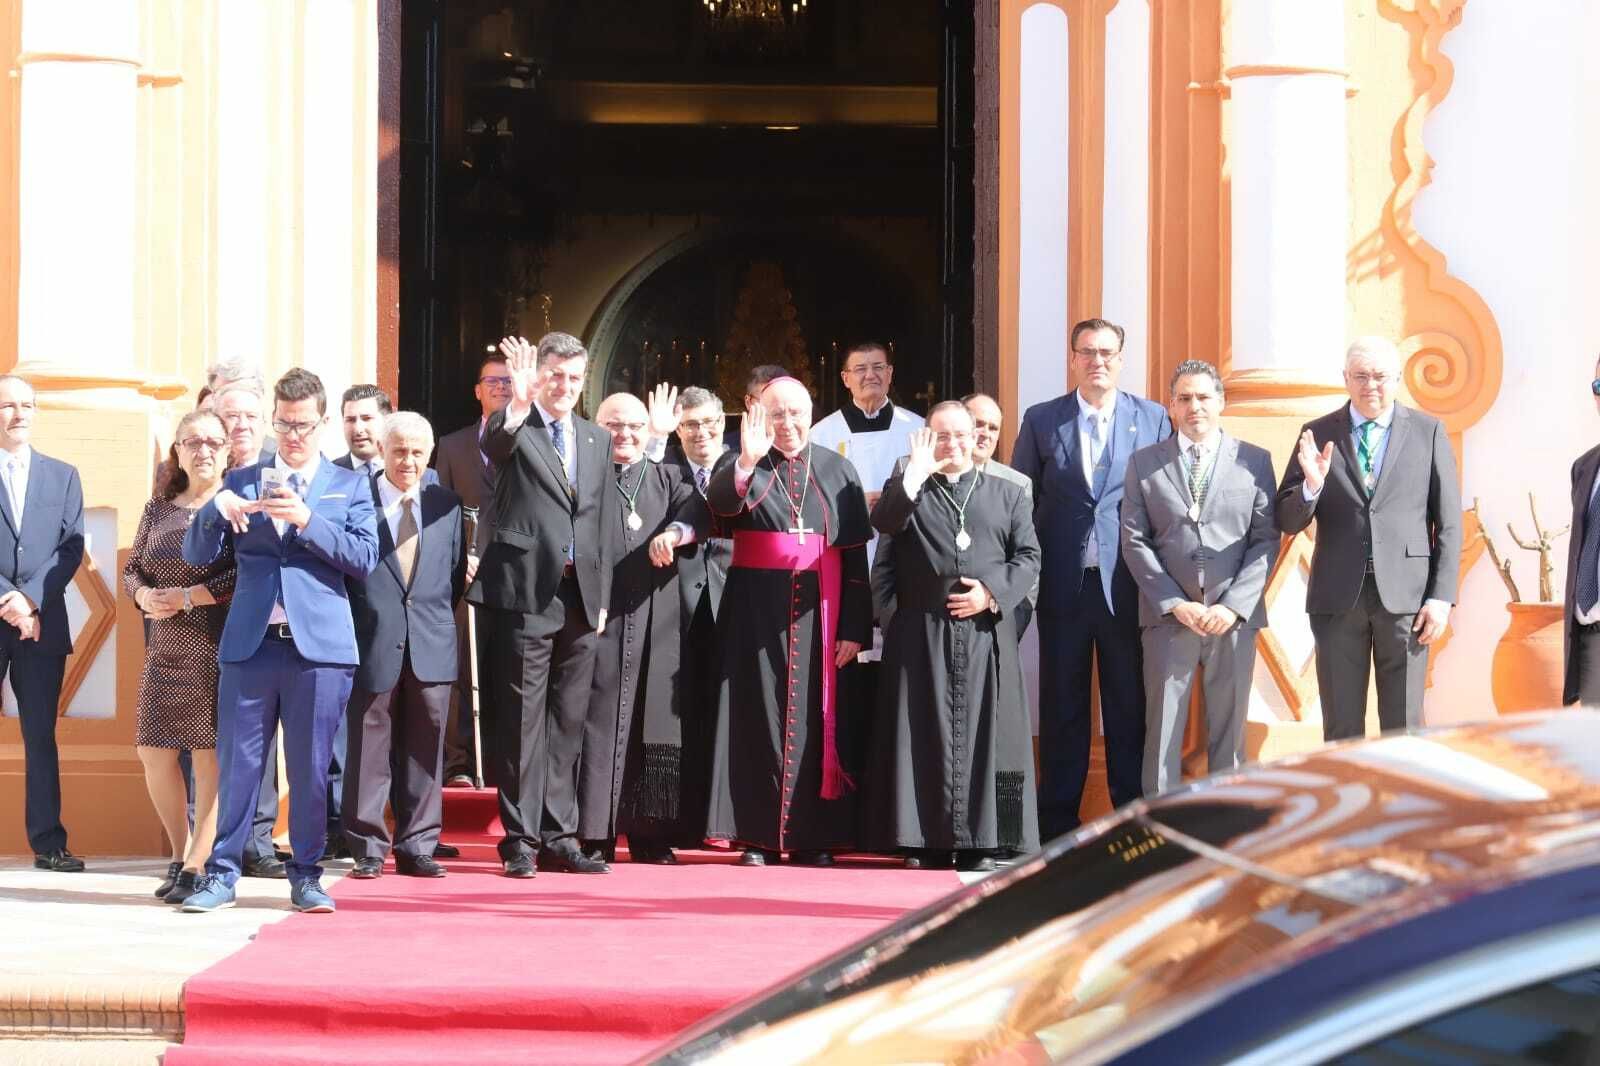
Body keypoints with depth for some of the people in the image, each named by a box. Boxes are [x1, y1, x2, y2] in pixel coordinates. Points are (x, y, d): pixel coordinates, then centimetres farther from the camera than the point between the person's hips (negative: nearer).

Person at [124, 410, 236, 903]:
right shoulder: (158, 508, 13)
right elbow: (132, 568, 17)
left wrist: (186, 597, -14)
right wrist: (144, 596, -5)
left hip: (218, 647, -6)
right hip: (167, 649, 6)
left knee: (209, 755, -4)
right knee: (153, 752, 5)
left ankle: (197, 867, 1)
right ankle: (181, 852, 22)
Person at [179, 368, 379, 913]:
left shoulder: (349, 486, 10)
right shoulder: (241, 482, 14)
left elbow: (364, 558, -2)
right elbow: (197, 555, 8)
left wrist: (306, 520, -14)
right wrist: (216, 509, -12)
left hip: (319, 643, -1)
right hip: (250, 643, 1)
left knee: (310, 766, 2)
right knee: (236, 762, 0)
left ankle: (306, 874, 10)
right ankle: (222, 872, 6)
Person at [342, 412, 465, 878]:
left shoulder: (446, 504, 9)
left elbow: (456, 572, 13)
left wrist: (440, 619, 8)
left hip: (430, 646, 3)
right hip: (374, 642, -3)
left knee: (423, 749, 7)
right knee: (368, 749, 2)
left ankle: (417, 847, 13)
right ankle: (367, 848, 9)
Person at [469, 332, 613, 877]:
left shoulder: (597, 439, 16)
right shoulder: (514, 428, -1)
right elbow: (495, 447, -26)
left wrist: (602, 596, 12)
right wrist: (519, 404, -45)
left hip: (581, 597, 5)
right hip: (527, 593, -5)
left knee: (568, 723, 8)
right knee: (523, 721, -2)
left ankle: (559, 837, 14)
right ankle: (521, 841, 1)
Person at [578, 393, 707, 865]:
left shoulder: (667, 478, 17)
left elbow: (697, 510, -2)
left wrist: (674, 532, -24)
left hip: (655, 622, 3)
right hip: (599, 615, -3)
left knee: (654, 722, 3)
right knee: (599, 720, -5)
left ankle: (649, 834, 8)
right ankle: (594, 835, -3)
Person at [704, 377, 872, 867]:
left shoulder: (837, 471, 7)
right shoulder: (742, 464, 5)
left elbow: (856, 556, 3)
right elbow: (720, 502, -18)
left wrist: (854, 627, -4)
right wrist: (748, 461, -35)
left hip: (818, 611, 1)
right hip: (757, 607, -1)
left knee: (814, 716, 2)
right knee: (758, 716, -2)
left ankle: (813, 835, 6)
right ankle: (758, 835, 0)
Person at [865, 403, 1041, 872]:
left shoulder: (1008, 494, 15)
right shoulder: (908, 489, 12)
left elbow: (1028, 556, 8)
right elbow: (884, 522, -10)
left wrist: (993, 592, -8)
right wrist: (916, 474, -20)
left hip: (985, 635, 1)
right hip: (922, 637, 0)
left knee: (982, 732, -2)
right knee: (925, 735, -2)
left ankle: (979, 842, 1)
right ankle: (926, 840, 0)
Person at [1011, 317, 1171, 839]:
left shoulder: (1153, 419, 6)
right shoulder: (1041, 420, 8)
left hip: (1127, 585, -1)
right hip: (1063, 582, 1)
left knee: (1129, 705, 2)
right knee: (1062, 706, 5)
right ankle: (1057, 825, 10)